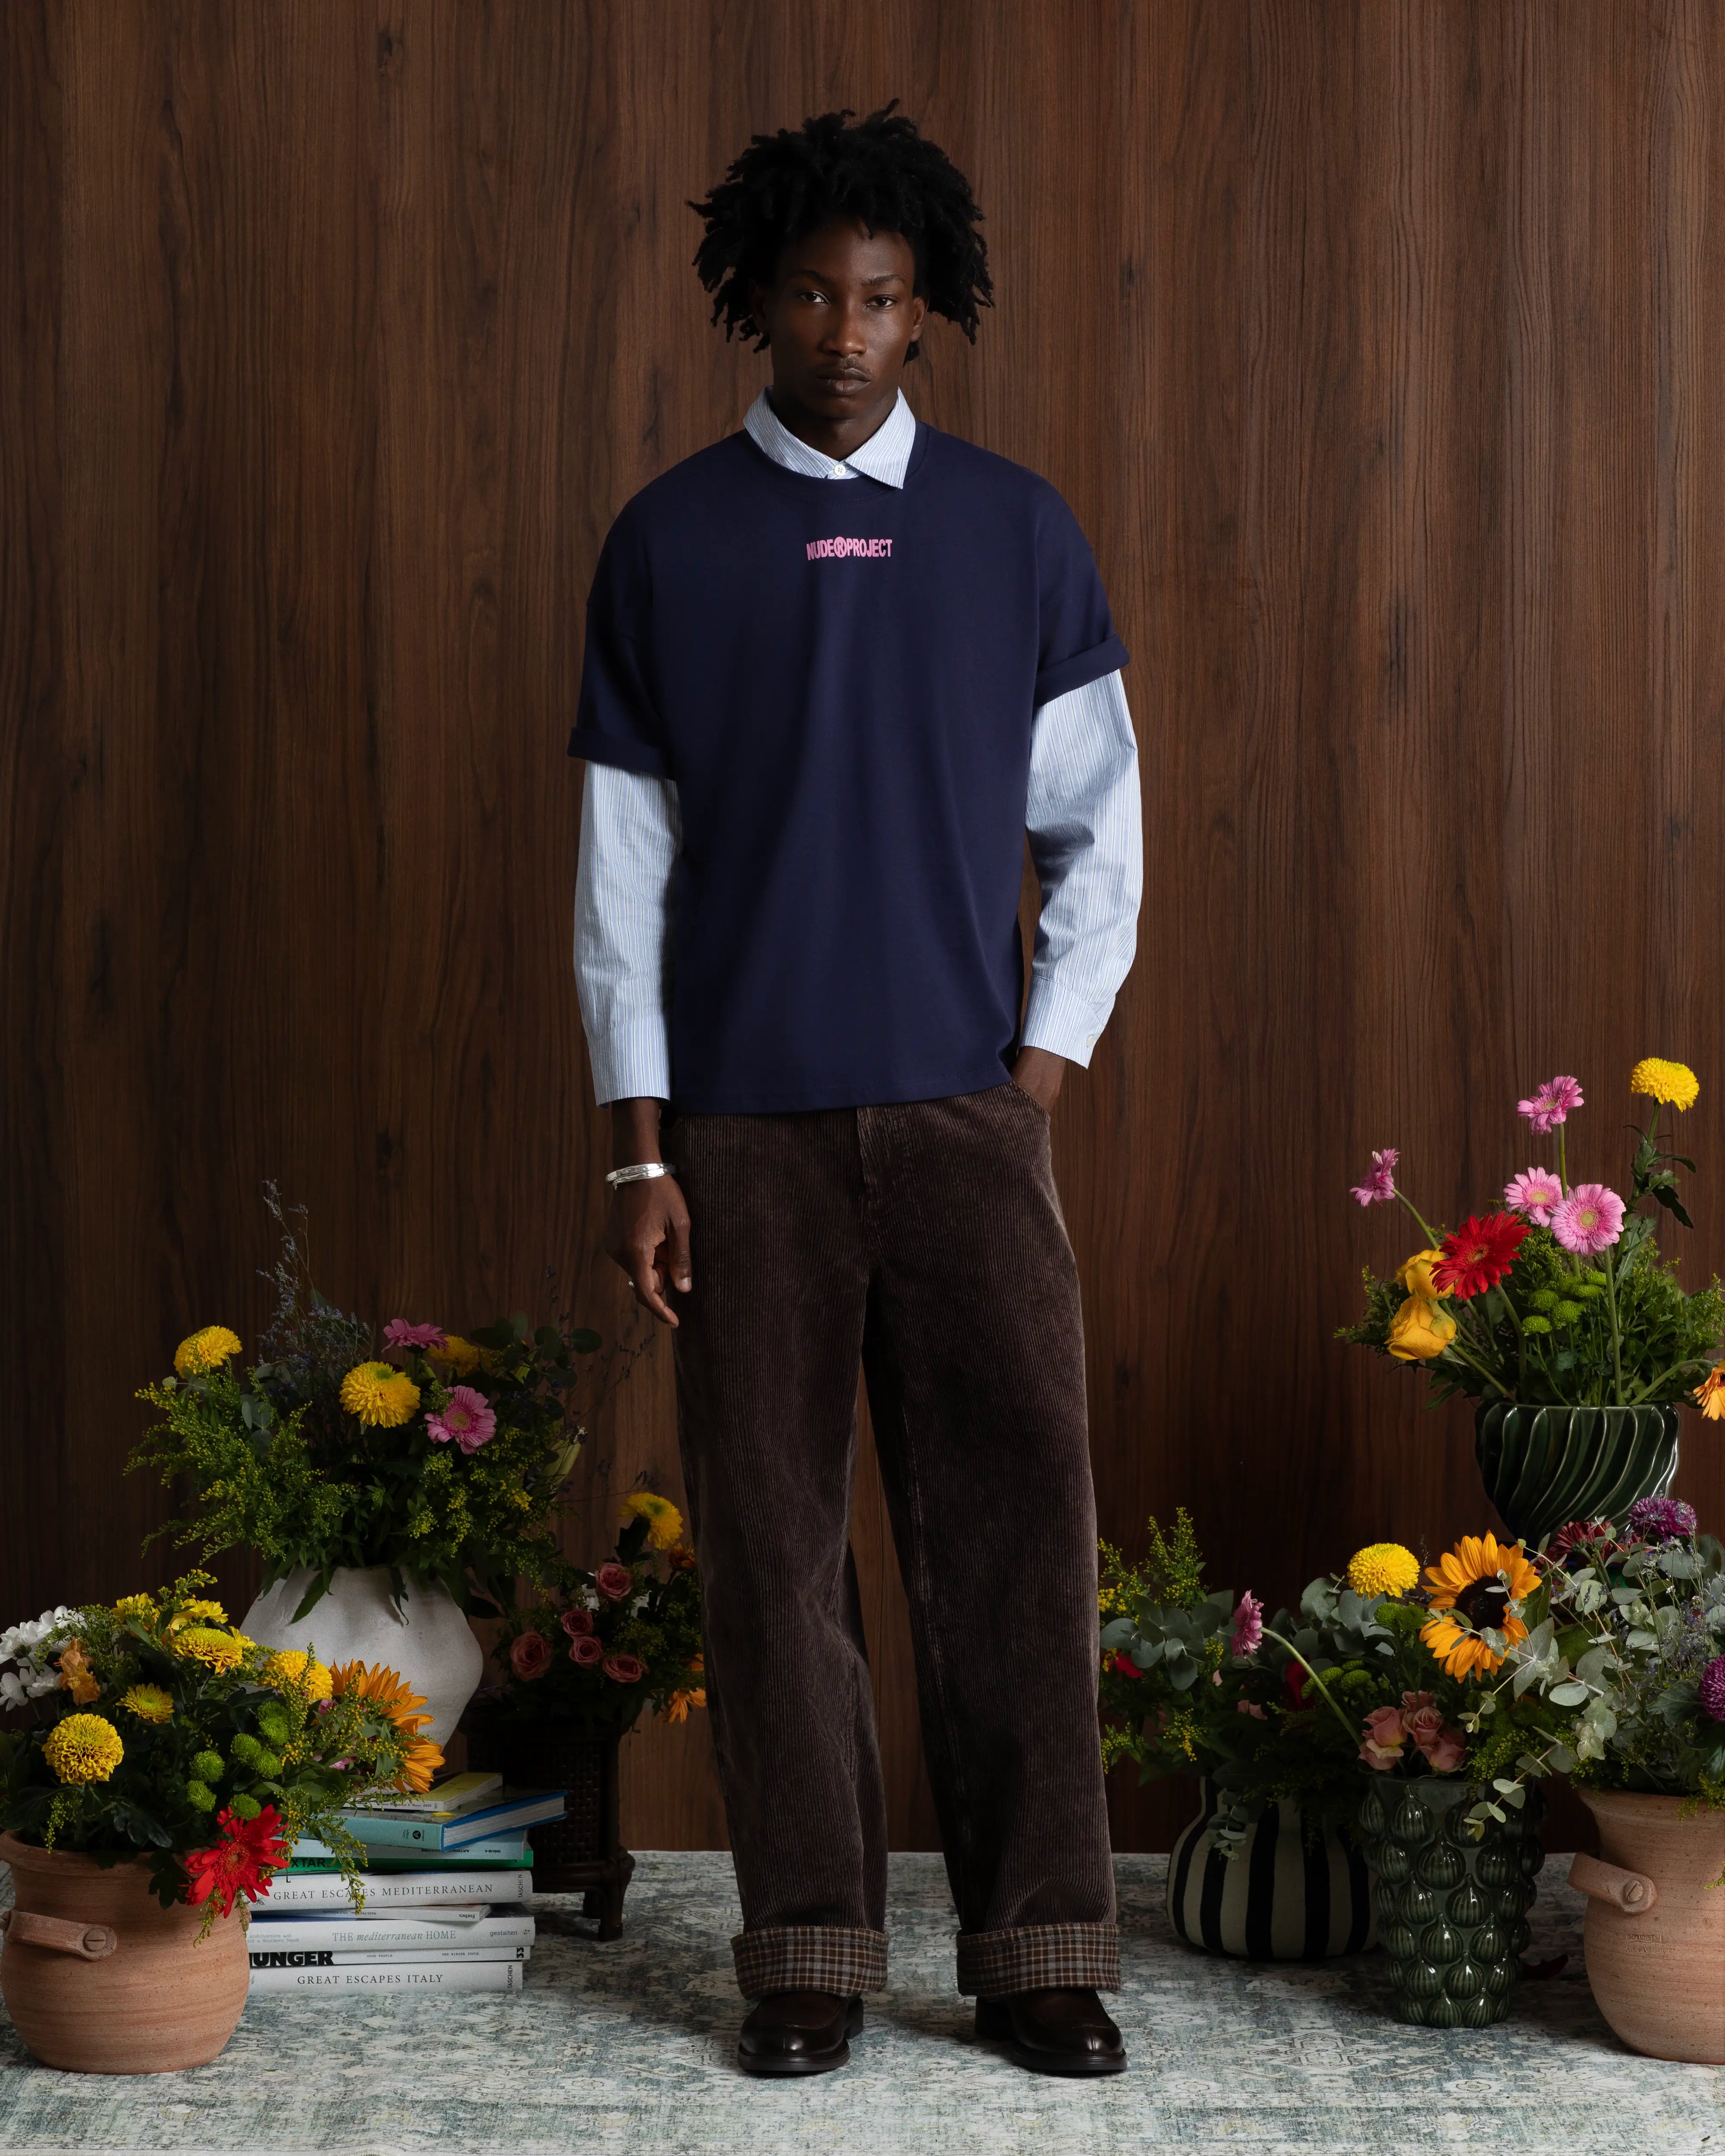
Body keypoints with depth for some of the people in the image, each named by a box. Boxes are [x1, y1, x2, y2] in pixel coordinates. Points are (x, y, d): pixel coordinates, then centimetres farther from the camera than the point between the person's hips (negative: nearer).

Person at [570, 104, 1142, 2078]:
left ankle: (1037, 1949, 4)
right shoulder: (668, 543, 5)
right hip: (744, 1124, 0)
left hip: (967, 1111, 0)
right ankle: (809, 1952, 11)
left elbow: (1100, 831, 11)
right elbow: (622, 861, 4)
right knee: (772, 1535, 1)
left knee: (1016, 1517, -4)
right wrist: (639, 1149, -1)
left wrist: (1039, 1076, 1)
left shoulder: (1016, 534, 7)